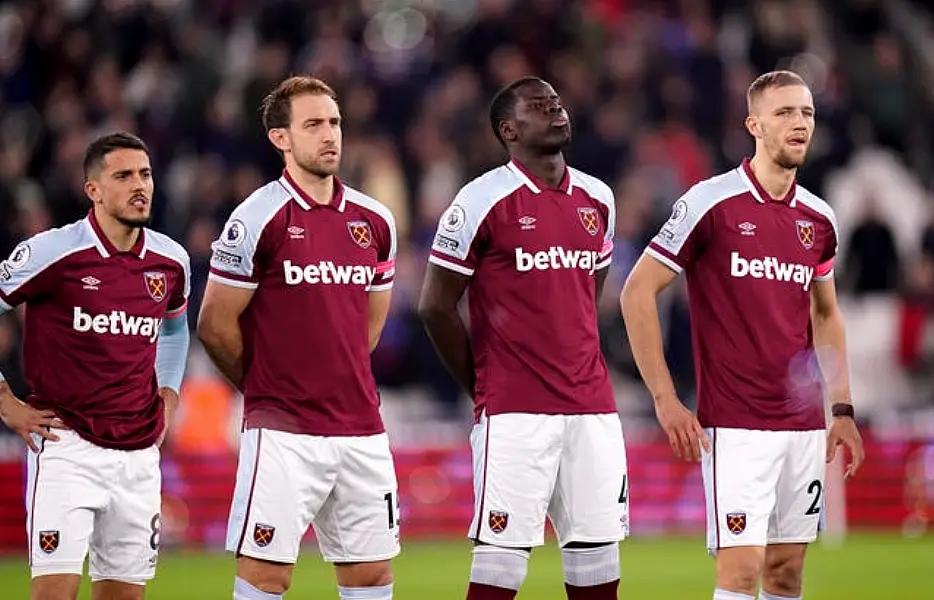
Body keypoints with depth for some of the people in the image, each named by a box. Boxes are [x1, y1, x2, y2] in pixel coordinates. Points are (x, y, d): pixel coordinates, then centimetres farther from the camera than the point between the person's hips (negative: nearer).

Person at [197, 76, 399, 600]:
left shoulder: (375, 221, 10)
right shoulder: (258, 219, -8)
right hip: (284, 433, -6)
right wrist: (266, 389, 8)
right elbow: (216, 324, -3)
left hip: (362, 430, 6)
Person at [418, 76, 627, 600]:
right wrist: (485, 387, 4)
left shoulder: (598, 200, 13)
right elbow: (436, 306, -1)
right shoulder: (484, 201, -6)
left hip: (592, 408, 6)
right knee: (503, 554, -6)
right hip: (515, 414, -6)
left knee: (598, 552, 4)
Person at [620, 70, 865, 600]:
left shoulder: (820, 218, 10)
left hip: (805, 426, 6)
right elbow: (638, 290, -5)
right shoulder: (711, 203, -8)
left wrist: (842, 409, 15)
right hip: (736, 426, -6)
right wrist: (665, 399, -9)